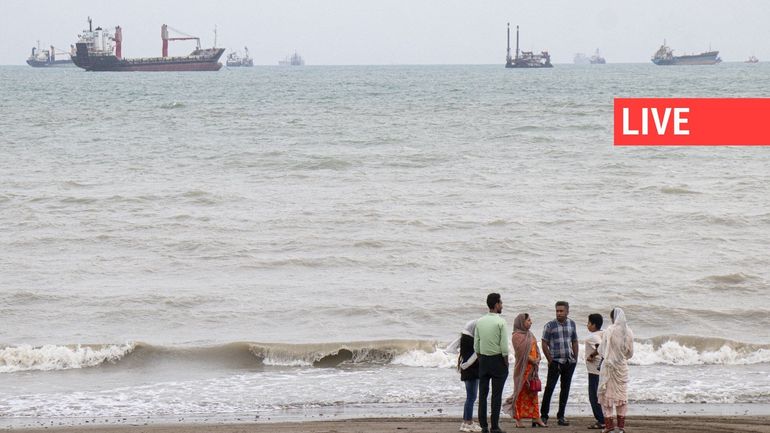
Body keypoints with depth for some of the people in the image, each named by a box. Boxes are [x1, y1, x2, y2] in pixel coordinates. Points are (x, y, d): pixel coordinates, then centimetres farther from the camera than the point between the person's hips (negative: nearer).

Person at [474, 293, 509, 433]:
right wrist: (506, 363, -4)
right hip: (497, 360, -5)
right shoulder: (500, 322, -12)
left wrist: (480, 359, 15)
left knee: (482, 393, 8)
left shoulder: (480, 322, 3)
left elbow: (476, 345, 5)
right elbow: (504, 346, -14)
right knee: (497, 395, -2)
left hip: (483, 360, 5)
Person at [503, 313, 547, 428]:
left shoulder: (530, 335, 16)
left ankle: (535, 418, 6)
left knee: (533, 393, 6)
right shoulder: (516, 336, -8)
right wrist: (532, 360, -15)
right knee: (520, 393, -4)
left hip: (533, 368, 7)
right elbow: (521, 352, -16)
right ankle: (518, 419, -1)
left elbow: (536, 349, 15)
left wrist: (538, 359, -3)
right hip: (522, 368, -7)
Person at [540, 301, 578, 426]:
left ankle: (561, 416, 13)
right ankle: (544, 415, -3)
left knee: (565, 389, 7)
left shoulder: (572, 324, 7)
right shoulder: (550, 325, -6)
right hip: (555, 362, -4)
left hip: (569, 362, 4)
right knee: (549, 388, -8)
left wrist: (575, 358, 8)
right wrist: (550, 360, -9)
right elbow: (544, 344, -5)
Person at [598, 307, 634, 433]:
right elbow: (630, 352, 7)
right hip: (622, 366, 4)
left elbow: (601, 350, -9)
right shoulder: (628, 332, -2)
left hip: (608, 365, -4)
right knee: (622, 394, 12)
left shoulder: (610, 330, -14)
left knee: (606, 394, 6)